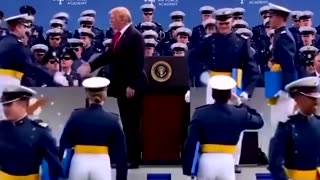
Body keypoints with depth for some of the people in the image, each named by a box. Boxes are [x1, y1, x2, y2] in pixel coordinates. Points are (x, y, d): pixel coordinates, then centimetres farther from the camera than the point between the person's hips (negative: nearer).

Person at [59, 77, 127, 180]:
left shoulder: (76, 116, 0)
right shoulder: (112, 120, -1)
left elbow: (64, 145, 2)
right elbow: (120, 152, 1)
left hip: (79, 163, 1)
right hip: (101, 165, -1)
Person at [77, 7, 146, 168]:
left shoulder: (135, 36, -14)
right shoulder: (118, 35, 13)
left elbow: (138, 63, -20)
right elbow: (109, 55, 16)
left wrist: (131, 85, -23)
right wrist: (90, 66, 7)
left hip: (131, 87, -9)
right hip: (121, 86, 9)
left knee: (132, 124, -1)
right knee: (126, 123, 14)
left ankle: (134, 159, 8)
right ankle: (127, 156, 23)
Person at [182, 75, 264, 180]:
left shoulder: (200, 113, -4)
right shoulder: (240, 114, 0)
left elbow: (191, 143, -7)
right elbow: (259, 122, 20)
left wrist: (187, 168, -1)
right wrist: (241, 105, 23)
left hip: (206, 161, 0)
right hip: (227, 162, 1)